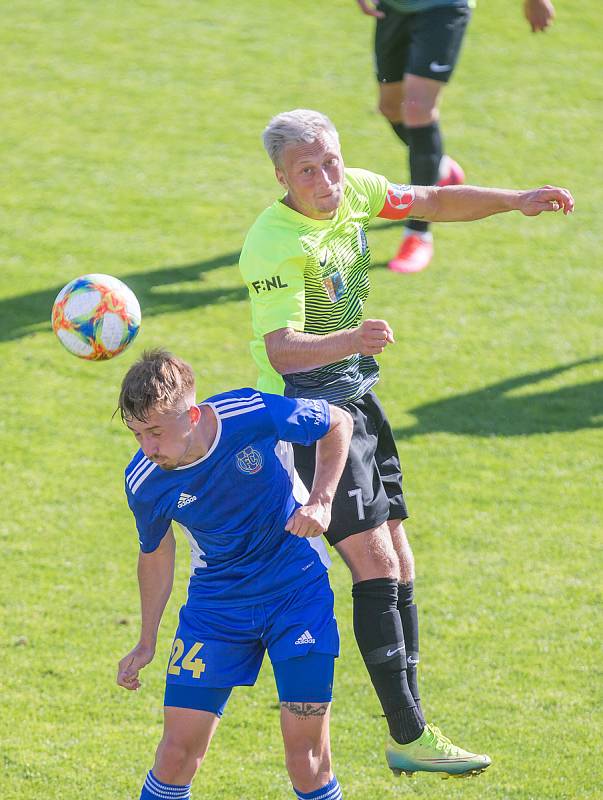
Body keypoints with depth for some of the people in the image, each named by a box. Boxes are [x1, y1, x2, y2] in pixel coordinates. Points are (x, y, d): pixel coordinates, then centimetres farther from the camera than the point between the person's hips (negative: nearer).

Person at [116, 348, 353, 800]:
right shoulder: (144, 482, -16)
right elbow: (156, 554, 6)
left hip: (299, 590, -2)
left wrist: (322, 500, -16)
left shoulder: (254, 415, -24)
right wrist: (147, 643, 13)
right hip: (216, 603, 2)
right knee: (177, 753, -6)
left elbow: (338, 423, -3)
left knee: (307, 758, -8)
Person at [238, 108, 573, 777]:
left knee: (397, 565, 8)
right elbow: (280, 350, -35)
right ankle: (408, 736, -15)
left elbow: (434, 203, 16)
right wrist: (350, 340, -52)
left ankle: (410, 728, 14)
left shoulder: (354, 191, -1)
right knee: (375, 563, -16)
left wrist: (515, 201, 5)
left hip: (355, 397, 8)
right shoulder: (274, 246, -25)